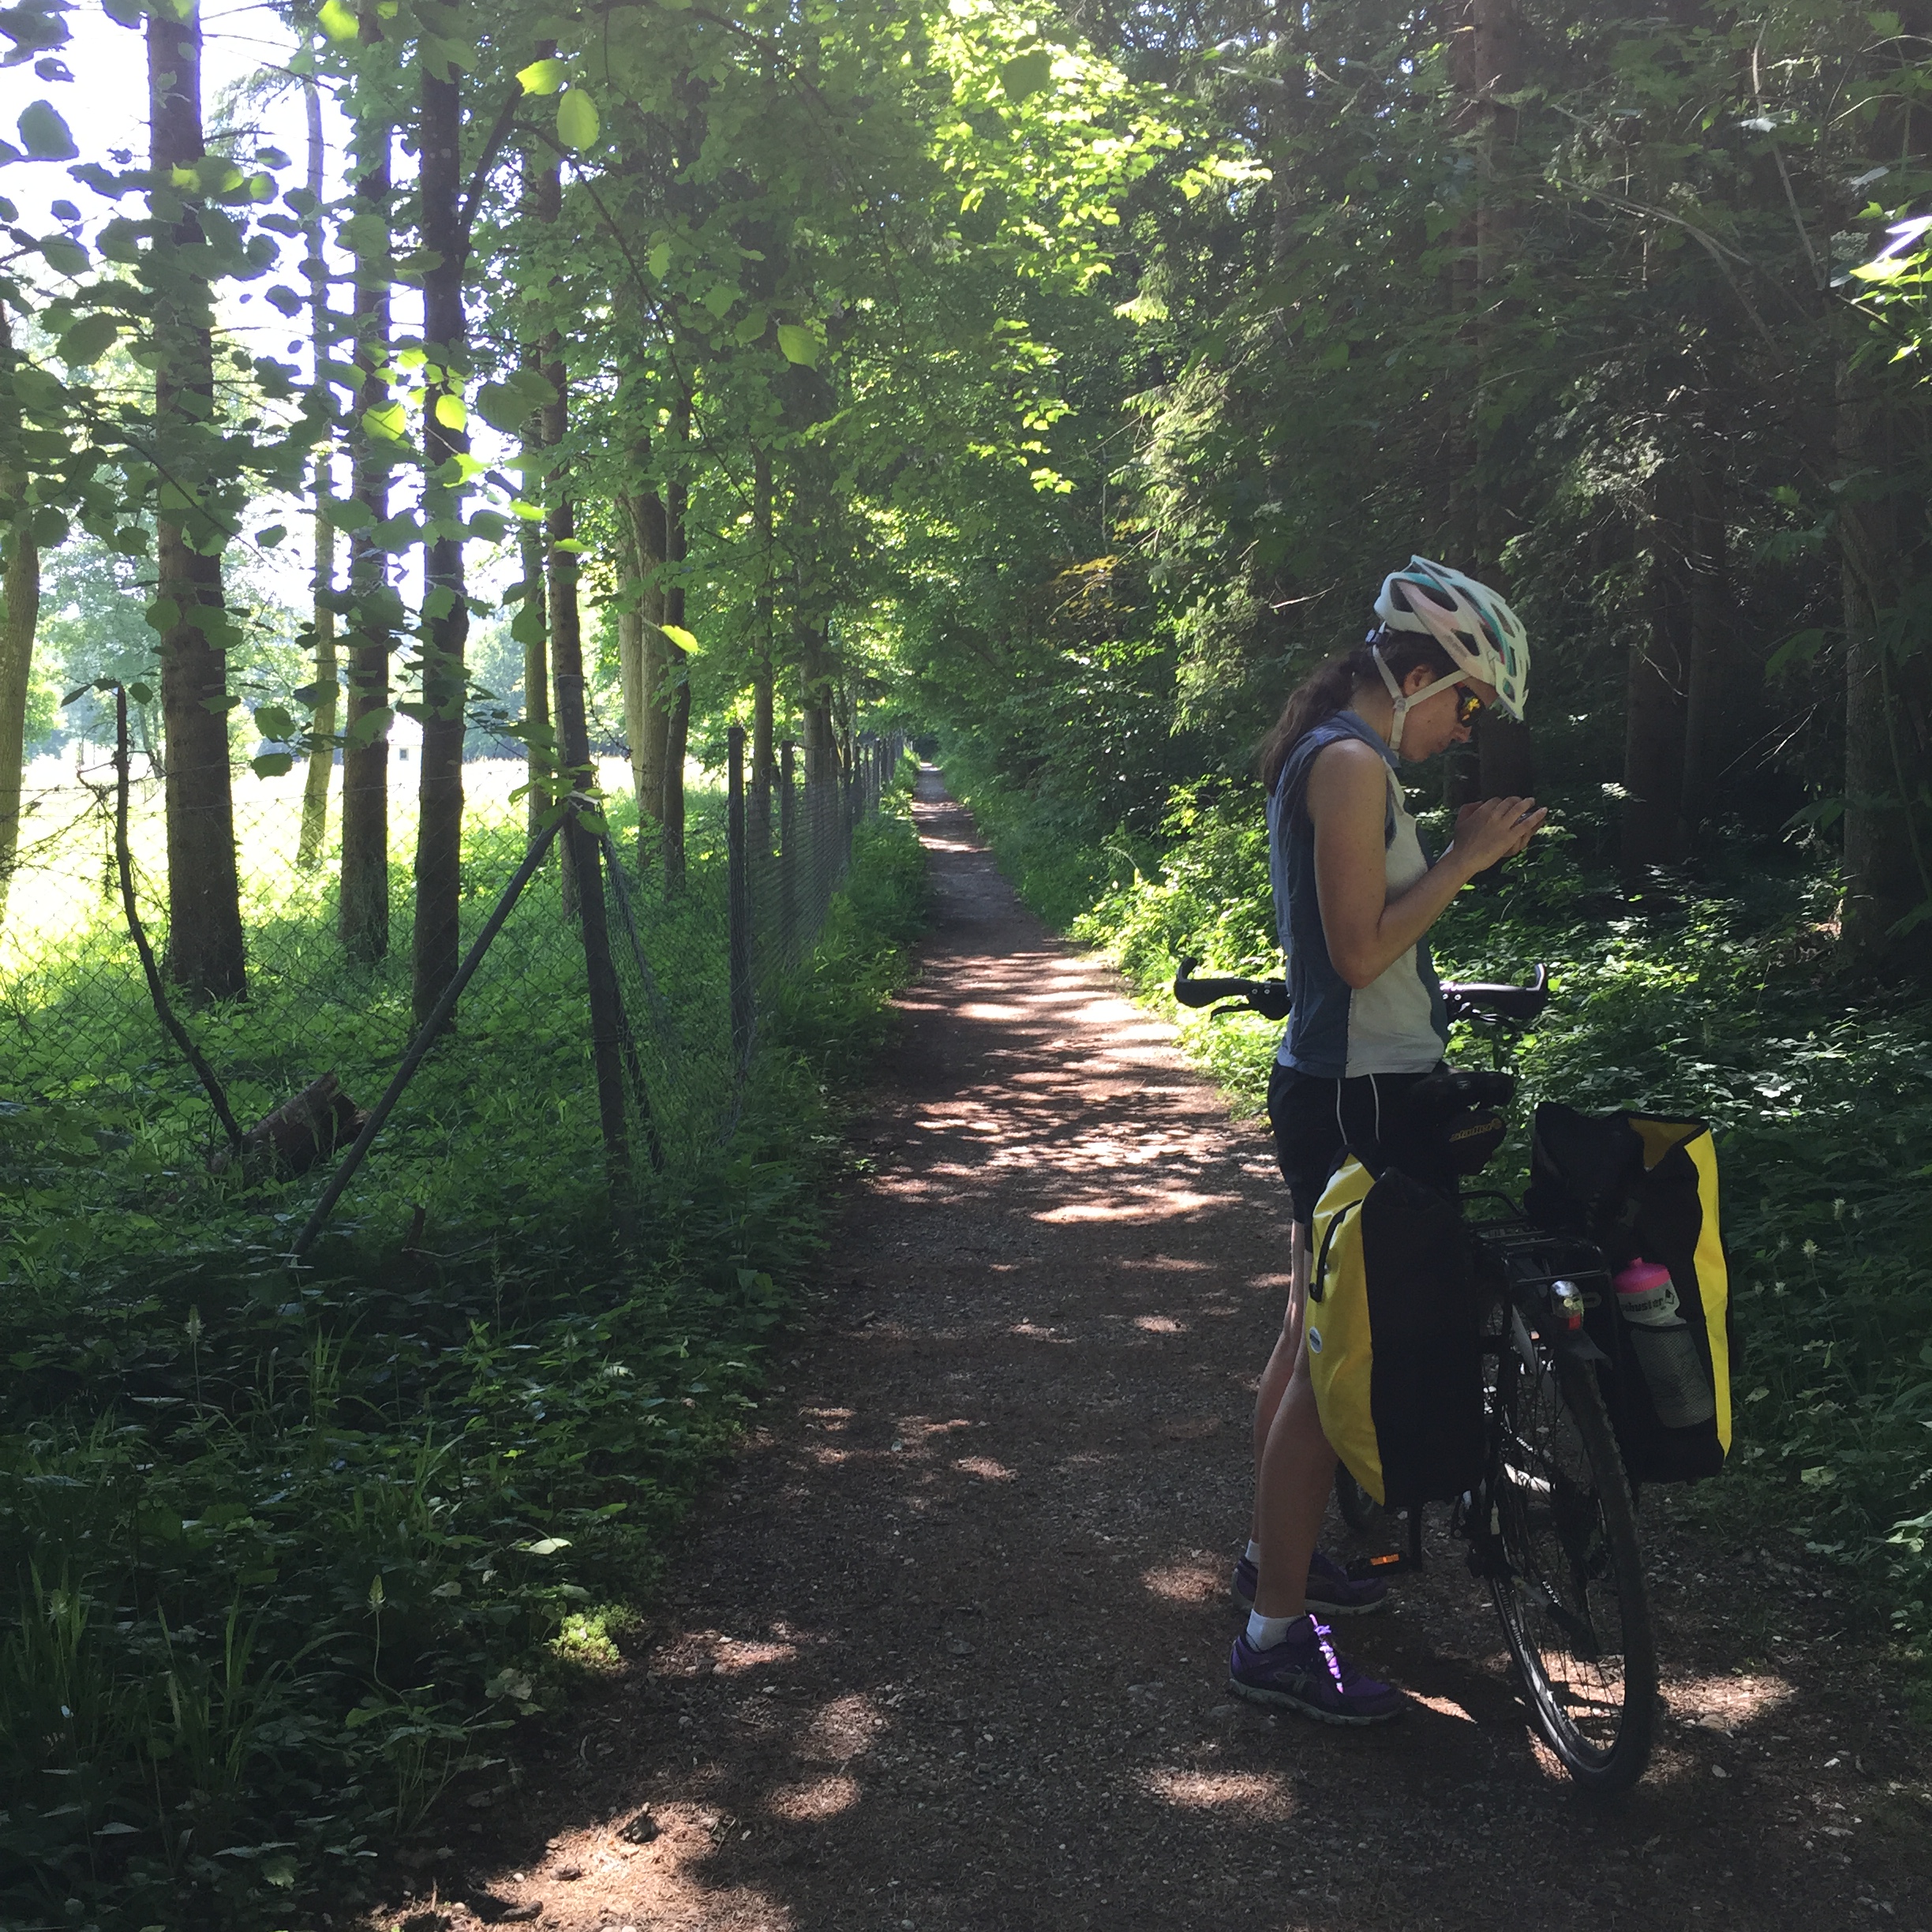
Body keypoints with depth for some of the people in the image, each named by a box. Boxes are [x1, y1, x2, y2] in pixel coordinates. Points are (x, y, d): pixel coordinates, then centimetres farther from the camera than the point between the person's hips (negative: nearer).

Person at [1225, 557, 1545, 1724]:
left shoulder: (1319, 757, 15)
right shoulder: (1353, 764, -17)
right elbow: (1359, 950, -22)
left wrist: (1469, 855, 13)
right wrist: (1467, 857, -16)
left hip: (1331, 1086, 11)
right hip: (1359, 1098, -11)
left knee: (1315, 1333, 21)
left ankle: (1275, 1550, 37)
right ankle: (1277, 1635, 1)